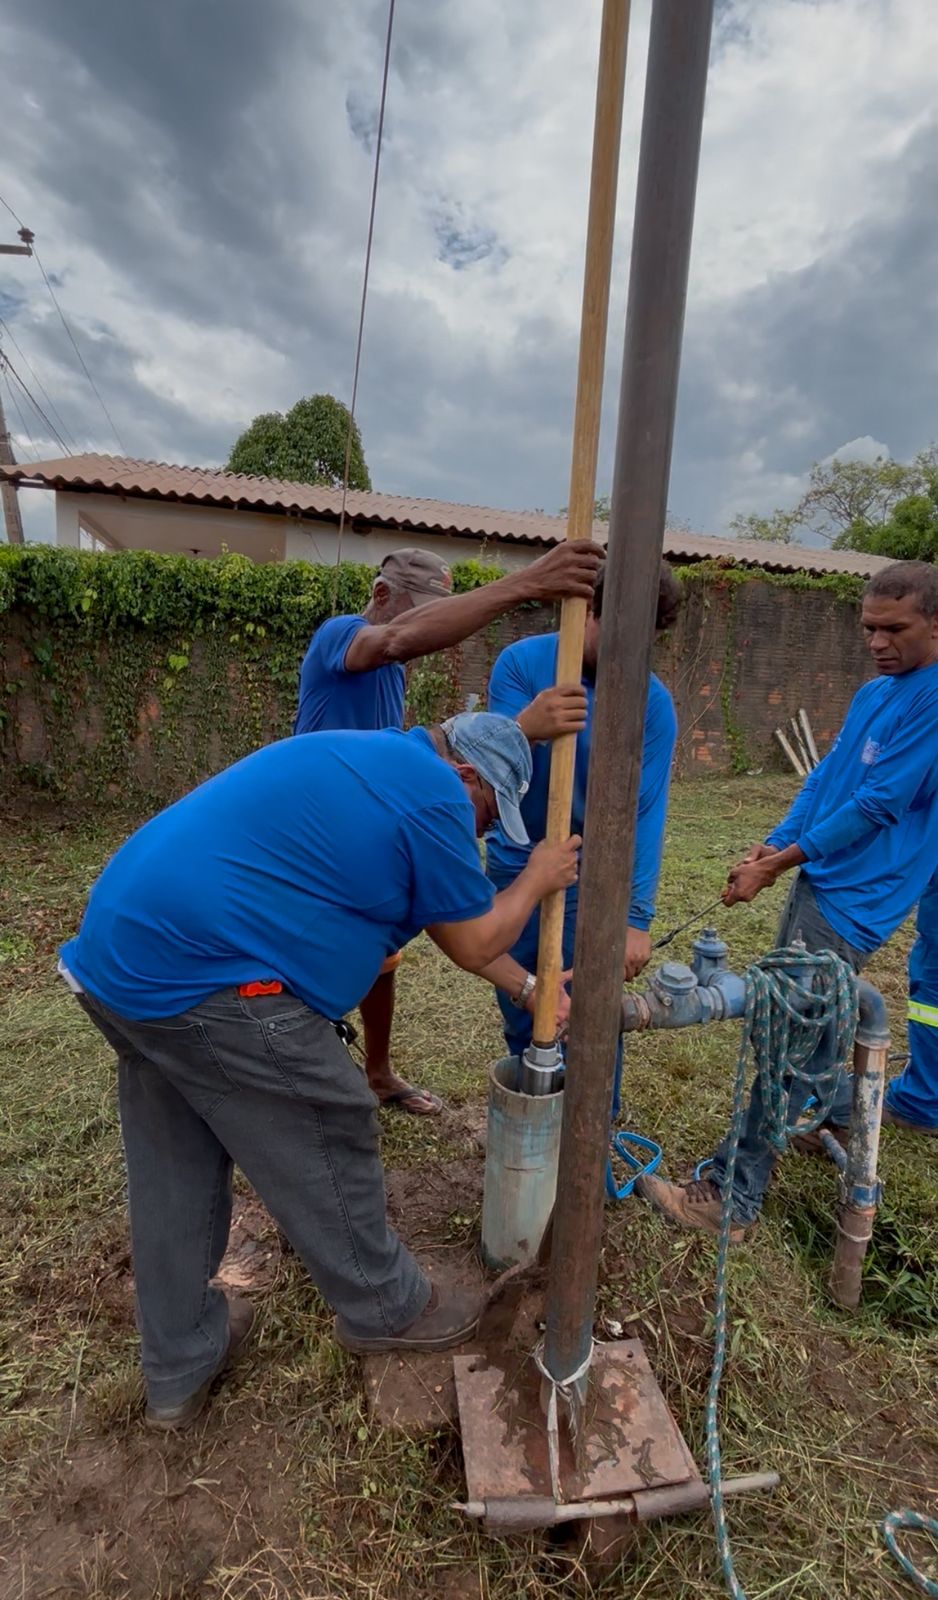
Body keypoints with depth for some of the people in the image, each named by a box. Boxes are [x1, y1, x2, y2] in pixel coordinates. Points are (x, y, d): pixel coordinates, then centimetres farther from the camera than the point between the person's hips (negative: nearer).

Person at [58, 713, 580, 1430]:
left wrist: (528, 985, 26)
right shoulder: (433, 795, -11)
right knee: (328, 1146, 10)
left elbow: (449, 916, 24)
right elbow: (471, 942, 0)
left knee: (175, 1173, 22)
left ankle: (179, 1371, 41)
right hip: (203, 975, -10)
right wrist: (538, 880, 16)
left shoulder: (375, 761, 20)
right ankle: (387, 1309, 34)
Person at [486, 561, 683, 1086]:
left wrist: (636, 917, -22)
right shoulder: (523, 662, -11)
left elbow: (645, 815, -15)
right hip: (515, 867, 2)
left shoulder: (653, 703, -12)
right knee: (521, 1022, 16)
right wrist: (525, 729, -41)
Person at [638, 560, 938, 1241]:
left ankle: (734, 1198, 3)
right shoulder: (874, 692, 11)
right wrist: (774, 846, -4)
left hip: (855, 899, -9)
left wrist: (775, 866, -15)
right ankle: (836, 1120, 47)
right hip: (823, 879, 9)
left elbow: (874, 807, -20)